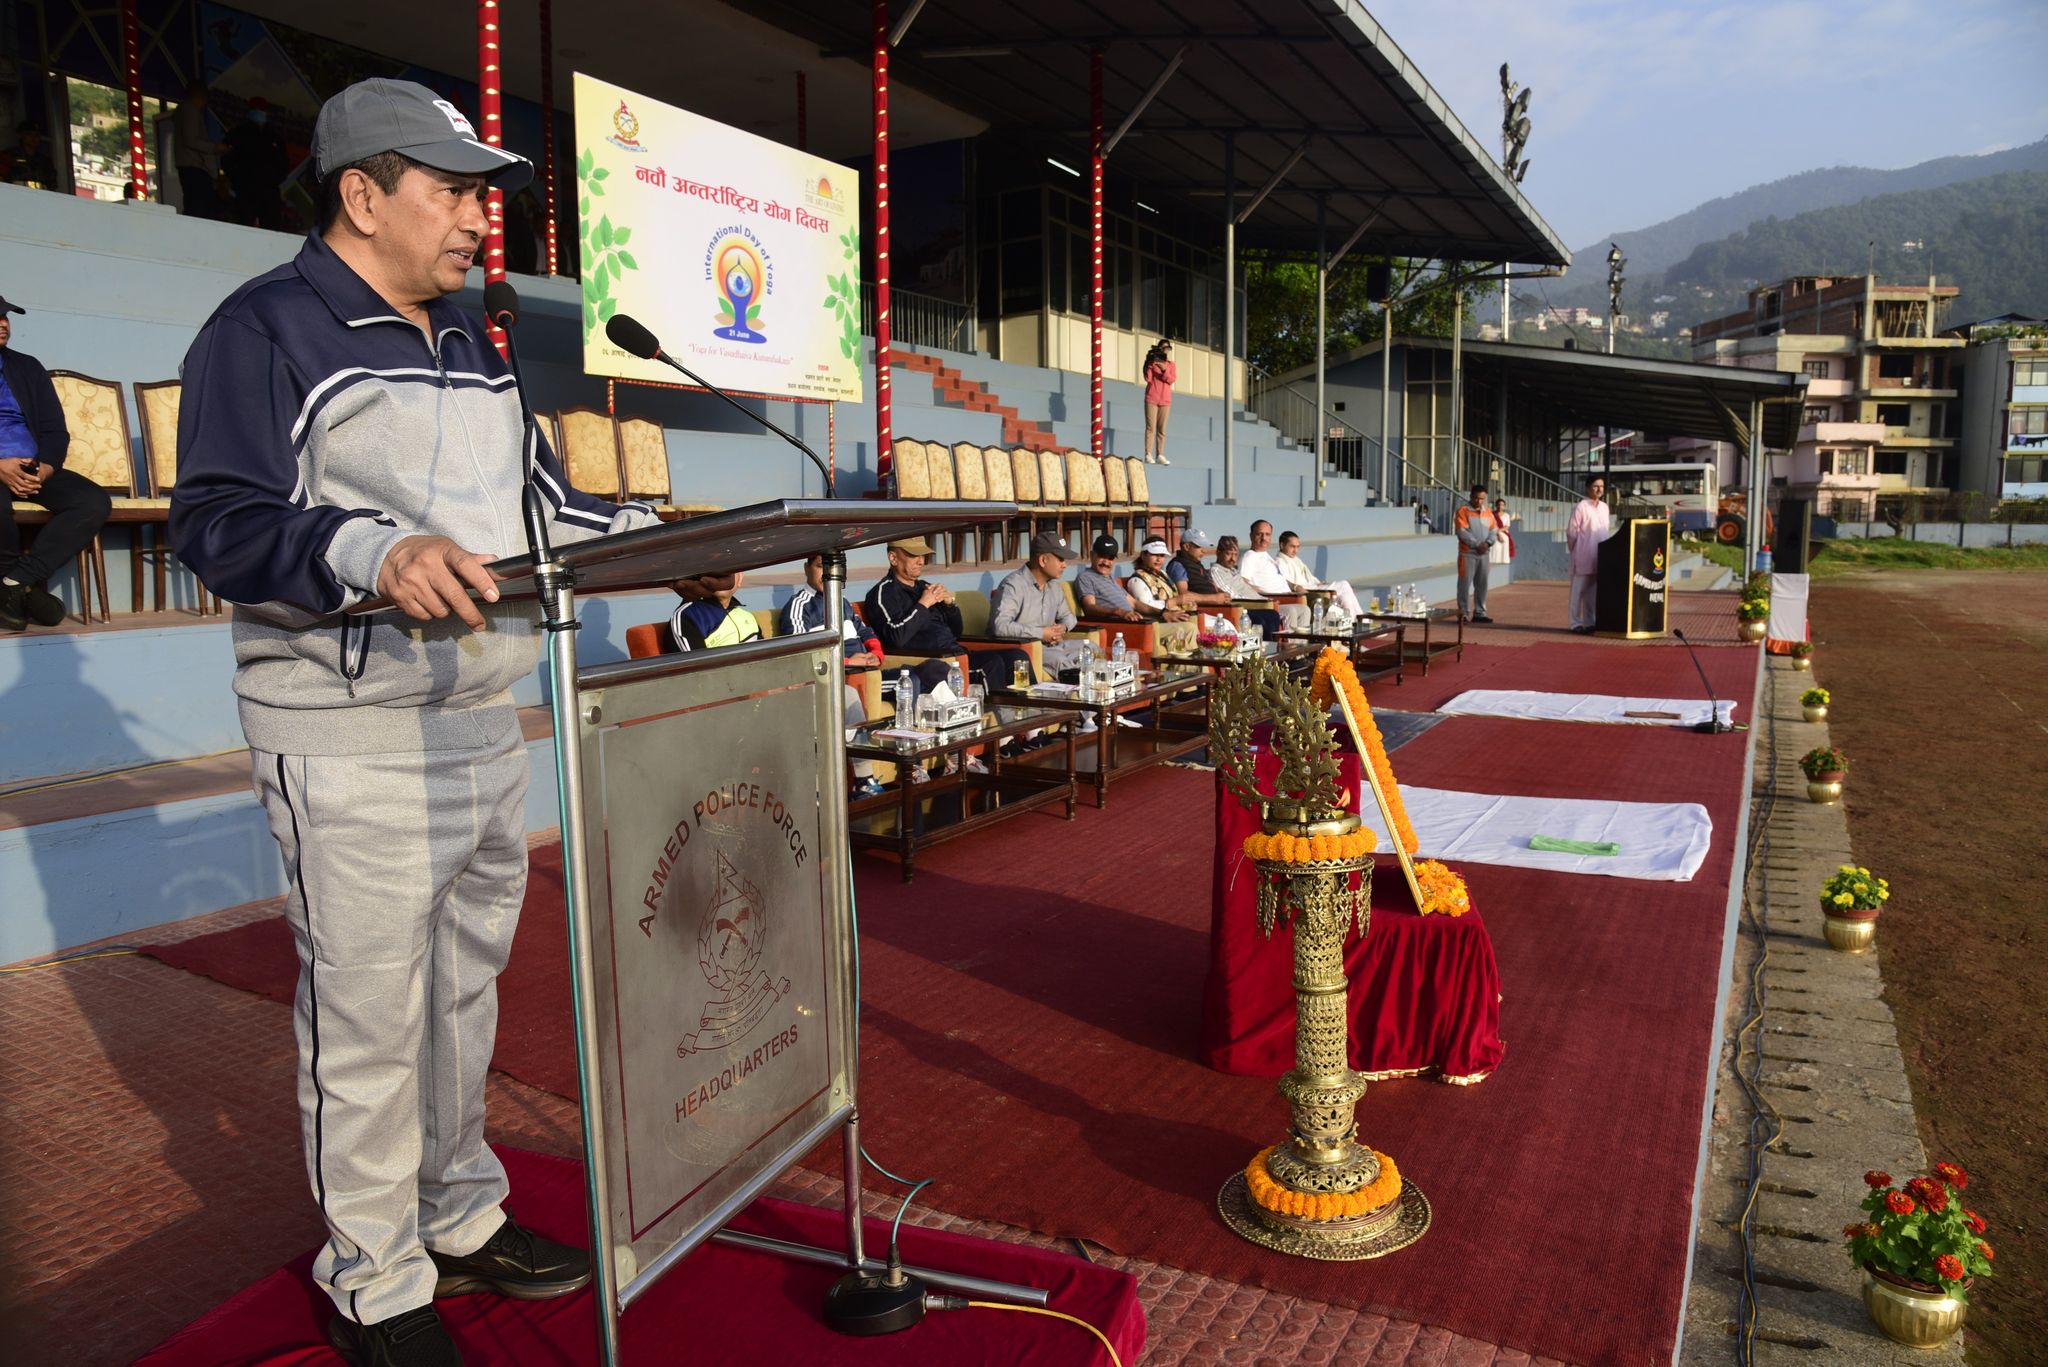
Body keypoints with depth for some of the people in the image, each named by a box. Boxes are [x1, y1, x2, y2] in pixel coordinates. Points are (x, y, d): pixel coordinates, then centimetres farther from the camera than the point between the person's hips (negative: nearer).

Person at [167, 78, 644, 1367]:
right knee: (371, 1019, 0)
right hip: (353, 743, -8)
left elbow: (540, 506, 21)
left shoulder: (474, 352, 18)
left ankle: (462, 1217, 34)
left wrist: (652, 532, 7)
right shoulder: (267, 328, -7)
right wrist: (371, 554, -31)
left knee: (467, 988, 17)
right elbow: (219, 522, -15)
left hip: (488, 725, 8)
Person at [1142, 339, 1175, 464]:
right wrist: (1150, 365, -16)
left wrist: (1164, 369, -17)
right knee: (1151, 427, -9)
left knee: (1162, 429, 1)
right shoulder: (1152, 361, 4)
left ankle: (1160, 455, 1)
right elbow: (1148, 378, -7)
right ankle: (1148, 455, -12)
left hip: (1165, 400, 3)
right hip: (1152, 398, -3)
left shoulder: (1170, 364, 12)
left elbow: (1171, 380, -3)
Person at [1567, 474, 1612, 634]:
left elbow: (1607, 530, 18)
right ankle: (1576, 623, 3)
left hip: (1600, 556, 6)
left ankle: (1589, 622, 14)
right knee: (1580, 590, -1)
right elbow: (1572, 531, -7)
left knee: (1594, 590, 8)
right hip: (1584, 556, -6)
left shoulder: (1604, 507, 12)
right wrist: (1575, 550, 0)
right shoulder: (1580, 507, -8)